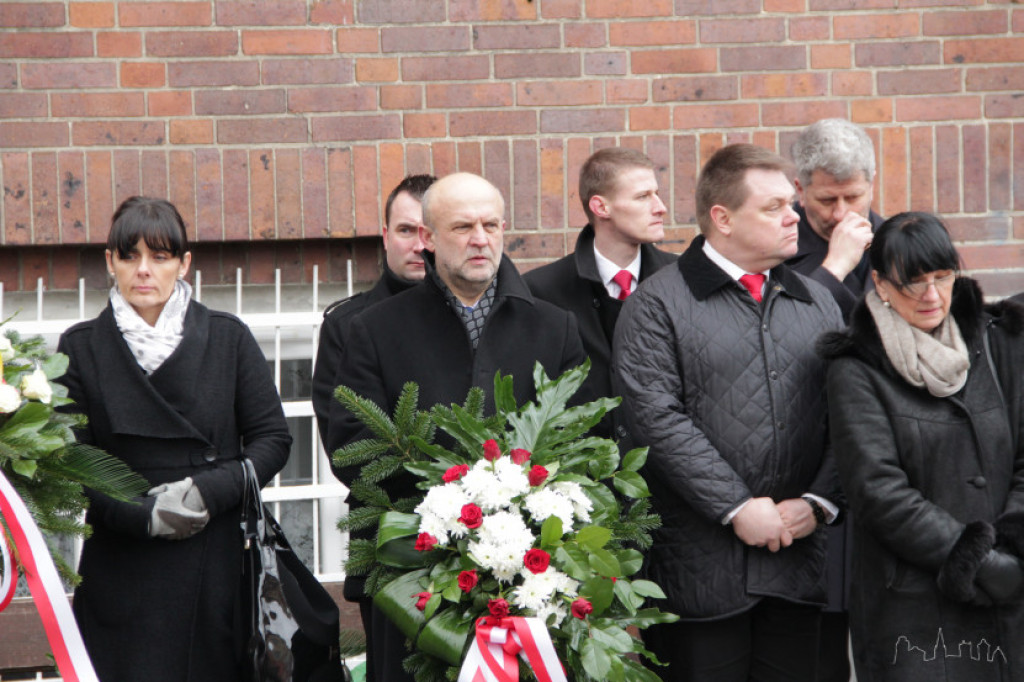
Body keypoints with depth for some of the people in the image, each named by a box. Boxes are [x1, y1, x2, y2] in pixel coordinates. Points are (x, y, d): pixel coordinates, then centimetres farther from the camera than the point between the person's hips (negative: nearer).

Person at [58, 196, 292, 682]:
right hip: (119, 569, -1)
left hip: (216, 564, 1)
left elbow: (272, 438, 5)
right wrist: (142, 514, -14)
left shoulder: (228, 338, 7)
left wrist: (208, 490, -11)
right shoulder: (81, 348, 5)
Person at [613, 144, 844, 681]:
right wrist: (737, 508, -14)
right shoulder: (657, 305, -2)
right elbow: (657, 419, -11)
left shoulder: (817, 304, 14)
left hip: (801, 562, 4)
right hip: (700, 570, -4)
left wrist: (818, 502, -5)